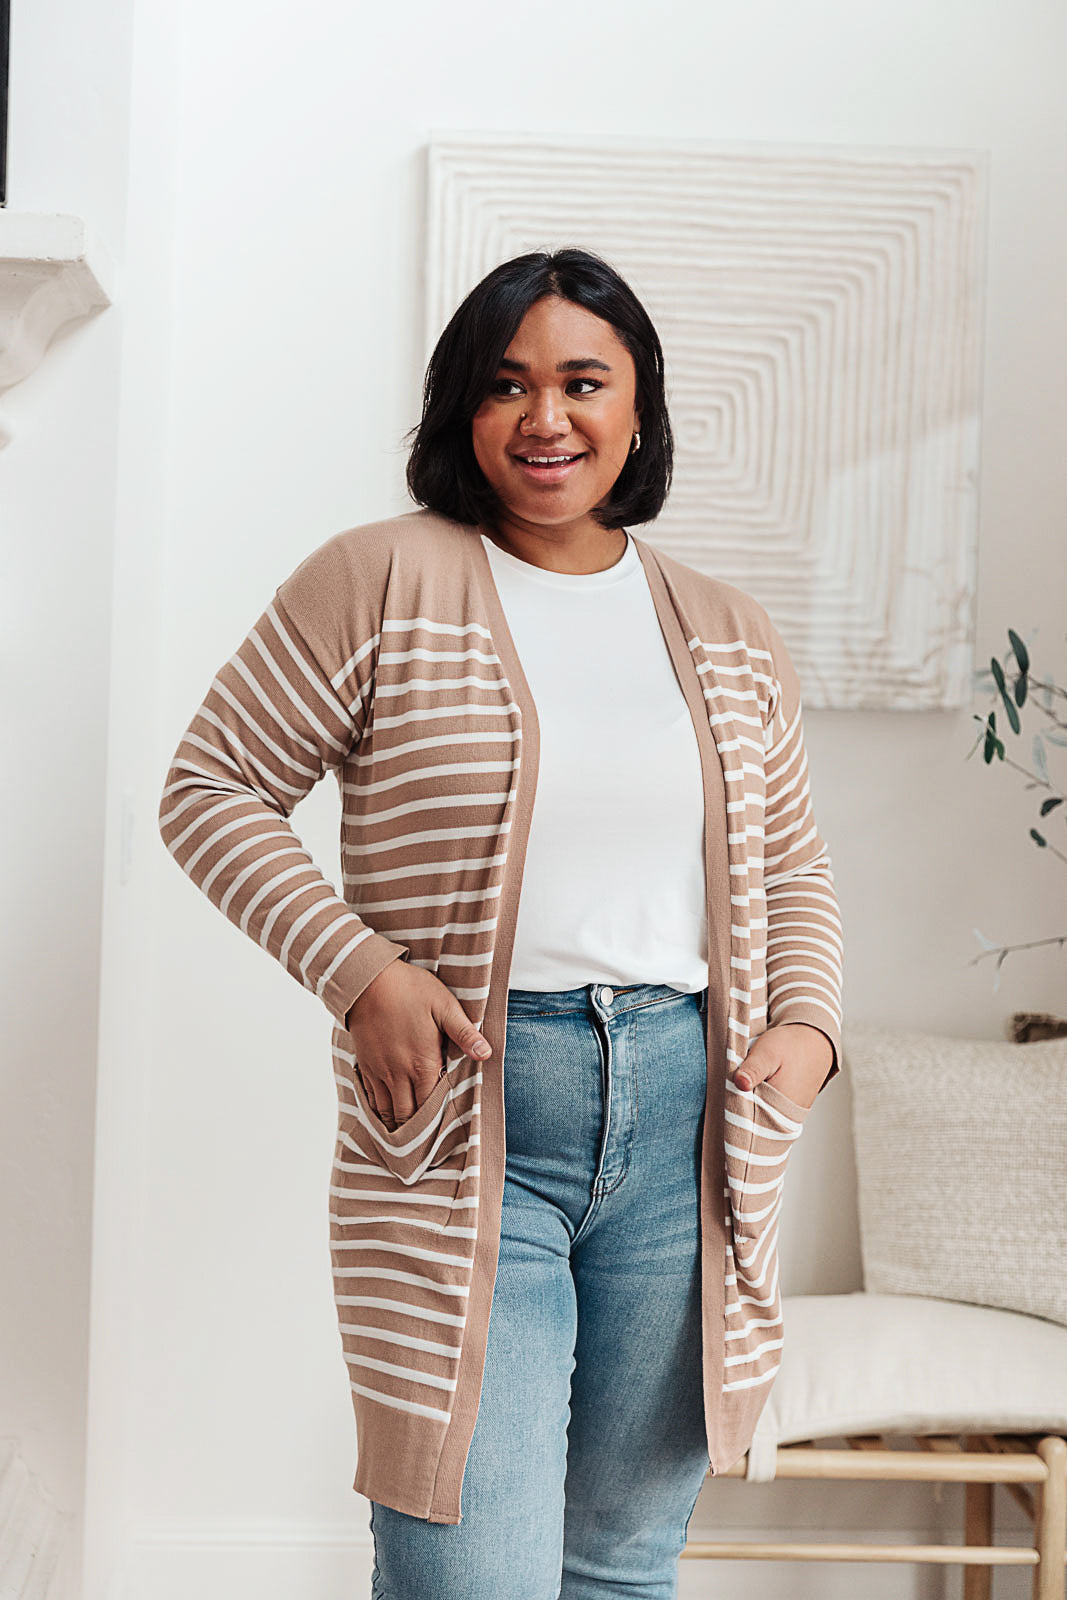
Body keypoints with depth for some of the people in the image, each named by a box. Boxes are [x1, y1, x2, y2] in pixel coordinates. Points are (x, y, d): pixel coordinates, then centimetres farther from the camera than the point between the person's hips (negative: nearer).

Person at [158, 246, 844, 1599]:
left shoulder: (730, 634, 13)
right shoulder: (382, 579, -2)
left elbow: (791, 858, 22)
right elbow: (210, 788, -1)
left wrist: (810, 1021, 3)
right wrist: (359, 971, -14)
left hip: (687, 1123, 5)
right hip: (466, 1128, -4)